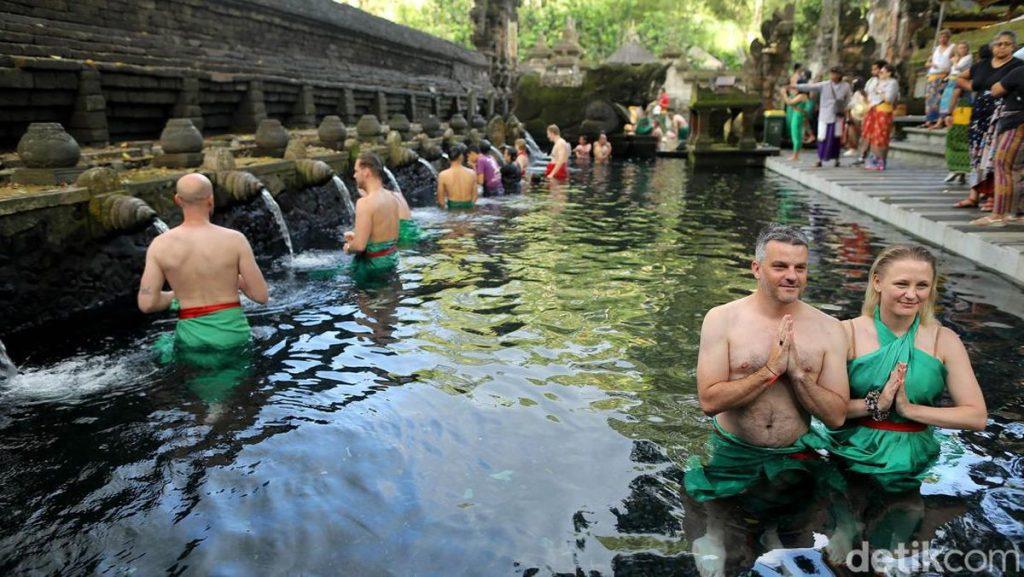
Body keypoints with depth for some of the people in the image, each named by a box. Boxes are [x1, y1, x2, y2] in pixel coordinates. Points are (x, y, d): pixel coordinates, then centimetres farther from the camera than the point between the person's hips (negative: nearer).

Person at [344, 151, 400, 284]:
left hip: (374, 264, -7)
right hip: (392, 259, 8)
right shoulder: (392, 197, 4)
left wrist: (348, 248, -1)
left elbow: (359, 246, -22)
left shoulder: (365, 202, -19)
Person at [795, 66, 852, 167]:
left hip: (838, 117, 1)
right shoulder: (824, 85, -3)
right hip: (825, 116, -1)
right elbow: (810, 87, -10)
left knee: (836, 138, 3)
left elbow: (848, 100, 10)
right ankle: (820, 159, 9)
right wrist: (796, 87, -19)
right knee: (822, 137, -3)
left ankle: (836, 159, 16)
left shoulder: (846, 86, 2)